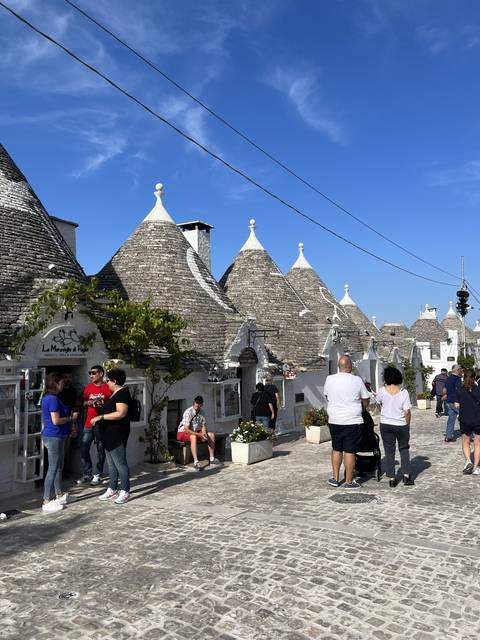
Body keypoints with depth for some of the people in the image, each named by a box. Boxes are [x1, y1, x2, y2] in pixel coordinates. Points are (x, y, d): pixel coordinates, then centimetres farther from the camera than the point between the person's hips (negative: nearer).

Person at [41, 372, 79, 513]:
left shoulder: (48, 397, 13)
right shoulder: (53, 399, -19)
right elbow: (56, 420, -23)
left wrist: (69, 414, 15)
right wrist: (71, 418, -10)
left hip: (55, 436, 11)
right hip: (54, 437, -11)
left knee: (59, 466, 19)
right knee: (53, 468, -4)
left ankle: (59, 495, 31)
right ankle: (46, 502, 2)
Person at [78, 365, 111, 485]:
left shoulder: (108, 388, -5)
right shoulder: (88, 387, 9)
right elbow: (82, 402, 13)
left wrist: (103, 405, -18)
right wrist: (89, 403, -6)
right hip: (88, 424, 4)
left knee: (100, 450, 5)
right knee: (83, 449, 4)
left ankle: (97, 475, 17)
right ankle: (87, 474, 18)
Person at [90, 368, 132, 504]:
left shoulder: (122, 393, -16)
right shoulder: (114, 393, 15)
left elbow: (121, 413, -27)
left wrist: (101, 417, -27)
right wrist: (101, 406, 16)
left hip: (117, 434, -10)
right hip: (108, 434, 11)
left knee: (120, 463, -4)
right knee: (111, 464, 15)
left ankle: (125, 492, 3)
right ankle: (112, 490, 24)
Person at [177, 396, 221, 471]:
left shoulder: (201, 412, -1)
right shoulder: (188, 412, -24)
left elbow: (203, 426, 6)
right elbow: (186, 429, -27)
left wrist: (204, 434, -16)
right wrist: (199, 435, -30)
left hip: (196, 432, 8)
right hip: (183, 433, -8)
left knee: (211, 435, -4)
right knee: (193, 437, -38)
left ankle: (212, 458, 0)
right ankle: (196, 462, -42)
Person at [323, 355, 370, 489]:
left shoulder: (329, 379, -2)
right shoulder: (357, 380, -10)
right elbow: (365, 400, 0)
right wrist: (362, 408, 21)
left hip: (334, 421, 3)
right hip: (352, 422, -3)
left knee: (336, 449, 16)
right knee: (349, 451, 3)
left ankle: (335, 478, 22)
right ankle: (349, 481, 11)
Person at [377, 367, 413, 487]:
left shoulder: (382, 391, -7)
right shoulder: (403, 392, -11)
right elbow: (407, 411, -11)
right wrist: (407, 423, 4)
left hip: (385, 424, 1)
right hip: (401, 425, -1)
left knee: (389, 451, 8)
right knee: (404, 449, 18)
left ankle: (391, 478, 9)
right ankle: (406, 475, 12)